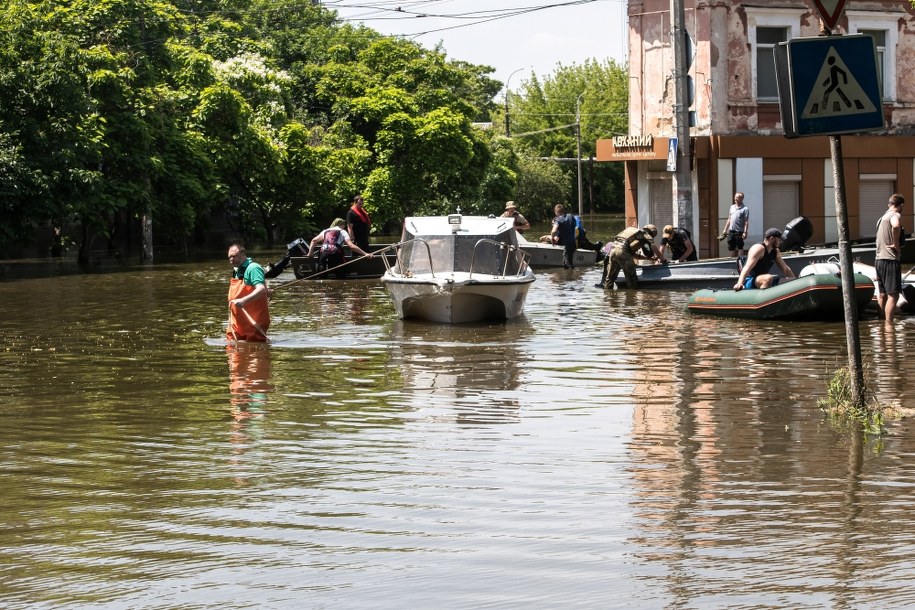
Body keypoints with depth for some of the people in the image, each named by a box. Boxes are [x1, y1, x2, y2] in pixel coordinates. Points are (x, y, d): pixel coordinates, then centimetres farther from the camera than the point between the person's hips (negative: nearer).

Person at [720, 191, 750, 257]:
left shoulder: (745, 209, -5)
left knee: (740, 248, -2)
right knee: (732, 248, 9)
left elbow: (746, 222, -10)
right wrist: (725, 230, 15)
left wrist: (745, 232, -19)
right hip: (731, 231, 6)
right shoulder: (732, 207, 14)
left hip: (739, 232, -6)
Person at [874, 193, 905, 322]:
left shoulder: (882, 218, 20)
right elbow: (896, 226, -34)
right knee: (893, 295, -10)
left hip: (879, 259, 9)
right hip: (891, 260, -9)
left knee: (882, 294, 13)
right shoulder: (896, 215, -9)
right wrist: (896, 245, -22)